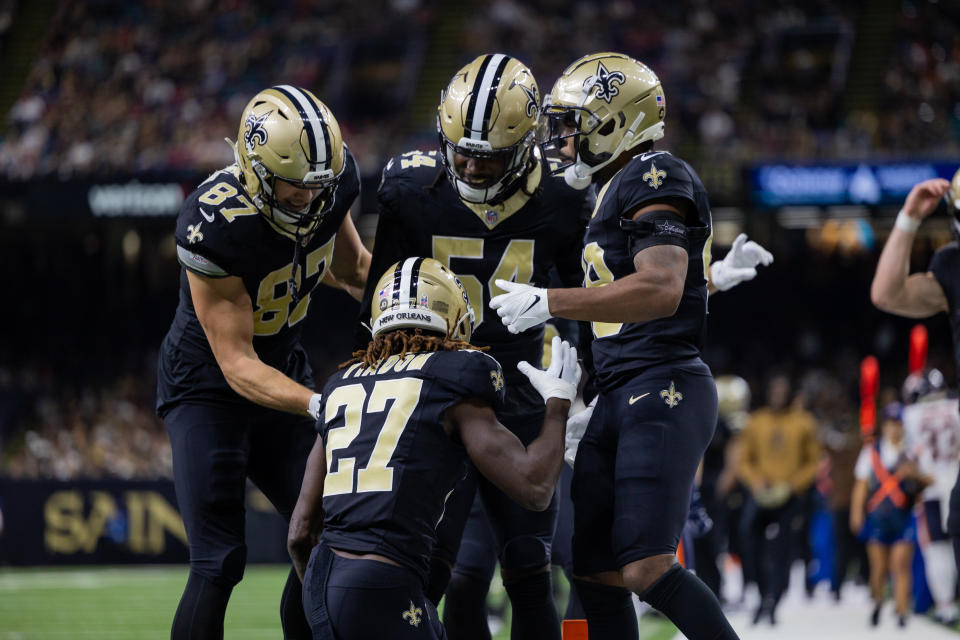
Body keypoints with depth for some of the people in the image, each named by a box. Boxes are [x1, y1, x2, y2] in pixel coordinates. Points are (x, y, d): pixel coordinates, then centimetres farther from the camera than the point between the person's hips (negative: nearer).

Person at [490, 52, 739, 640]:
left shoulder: (655, 177, -8)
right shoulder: (617, 191, 23)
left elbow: (660, 291, -21)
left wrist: (549, 303, -20)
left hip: (662, 391, -10)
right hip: (620, 397, 10)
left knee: (648, 569, -18)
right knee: (596, 571, 8)